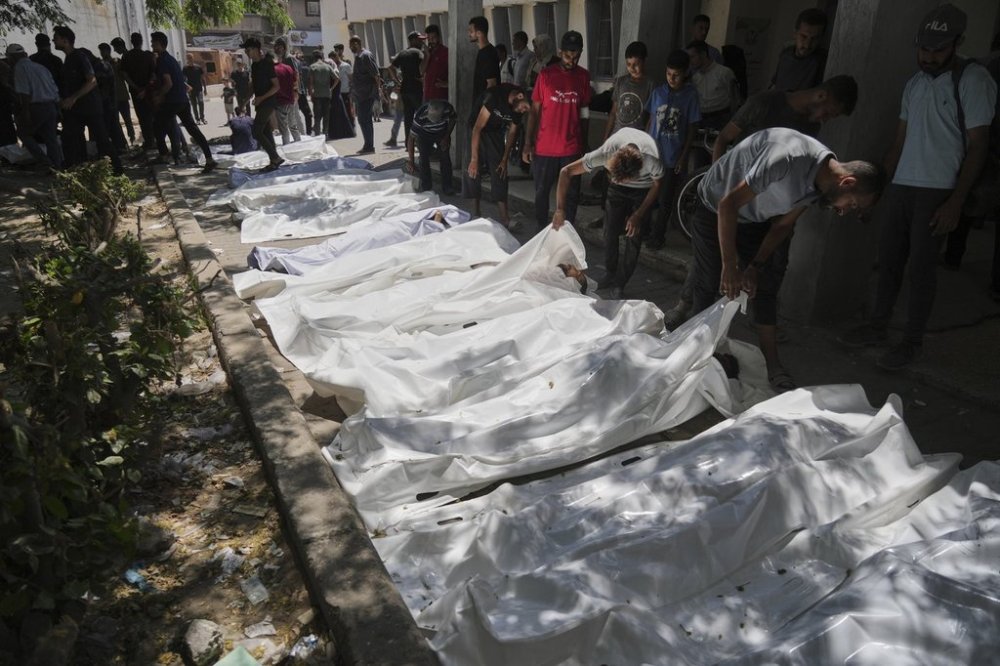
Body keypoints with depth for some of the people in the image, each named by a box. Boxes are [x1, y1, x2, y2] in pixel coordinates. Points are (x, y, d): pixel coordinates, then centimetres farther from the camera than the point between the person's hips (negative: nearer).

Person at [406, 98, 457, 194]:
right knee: (424, 158, -7)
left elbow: (453, 119, -10)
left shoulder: (448, 109, -36)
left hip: (442, 133, 2)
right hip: (424, 135, -1)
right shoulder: (419, 116, -41)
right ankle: (425, 188, 7)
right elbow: (411, 137, -35)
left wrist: (446, 137, -13)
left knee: (445, 157, -3)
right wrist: (410, 160, -39)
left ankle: (447, 187, 8)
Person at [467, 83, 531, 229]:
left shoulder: (518, 109, -14)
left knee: (499, 173, -5)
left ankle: (505, 219, -9)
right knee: (473, 171, -10)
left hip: (496, 132, 4)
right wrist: (474, 160, -31)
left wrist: (504, 160, -2)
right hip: (478, 131, -4)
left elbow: (512, 132, 1)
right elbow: (478, 128, -30)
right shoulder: (495, 96, -32)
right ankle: (475, 216, -1)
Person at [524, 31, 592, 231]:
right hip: (544, 148, -1)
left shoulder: (584, 76, 3)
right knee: (542, 193, 10)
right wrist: (527, 143, -5)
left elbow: (583, 111, 9)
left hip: (572, 149, 2)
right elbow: (535, 110, -1)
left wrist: (584, 144, 9)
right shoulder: (546, 74, -3)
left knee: (571, 195, 7)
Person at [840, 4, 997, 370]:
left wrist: (956, 202, -14)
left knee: (921, 268, -2)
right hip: (900, 186, 6)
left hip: (937, 192, -6)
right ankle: (877, 327, 21)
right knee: (888, 260, 9)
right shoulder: (915, 82, 13)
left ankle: (912, 342, 9)